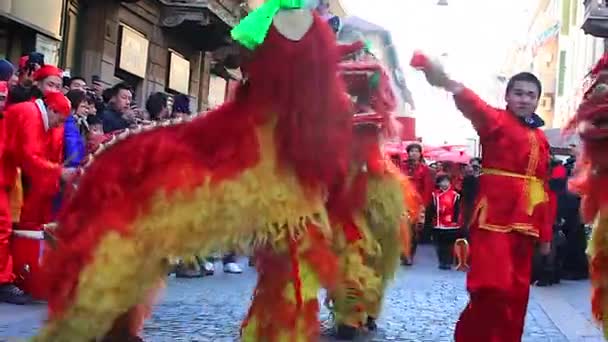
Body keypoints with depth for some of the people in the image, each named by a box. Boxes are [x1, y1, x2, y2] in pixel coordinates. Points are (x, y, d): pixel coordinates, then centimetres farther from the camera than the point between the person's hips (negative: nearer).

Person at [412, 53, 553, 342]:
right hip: (494, 219, -6)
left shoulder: (540, 139, 13)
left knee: (517, 293, 11)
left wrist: (545, 234, 14)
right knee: (493, 289, -14)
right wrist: (447, 82, -47)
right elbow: (474, 106, -25)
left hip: (525, 225, 6)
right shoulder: (496, 121, -3)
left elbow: (542, 188, 15)